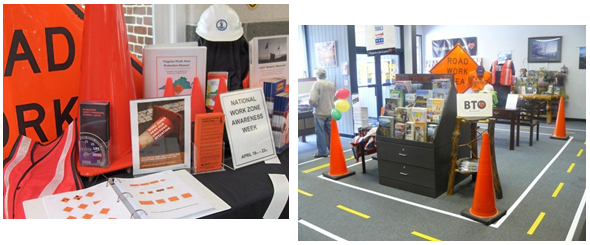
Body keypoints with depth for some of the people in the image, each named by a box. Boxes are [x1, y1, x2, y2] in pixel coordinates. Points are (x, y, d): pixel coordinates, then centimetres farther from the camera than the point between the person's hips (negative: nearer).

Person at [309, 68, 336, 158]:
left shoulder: (317, 84, -13)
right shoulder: (332, 84, 4)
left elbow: (312, 100, -21)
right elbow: (334, 97, 9)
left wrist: (314, 105, -2)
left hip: (320, 112, -5)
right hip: (330, 112, 5)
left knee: (320, 133, 3)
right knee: (331, 132, 13)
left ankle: (322, 152, 7)